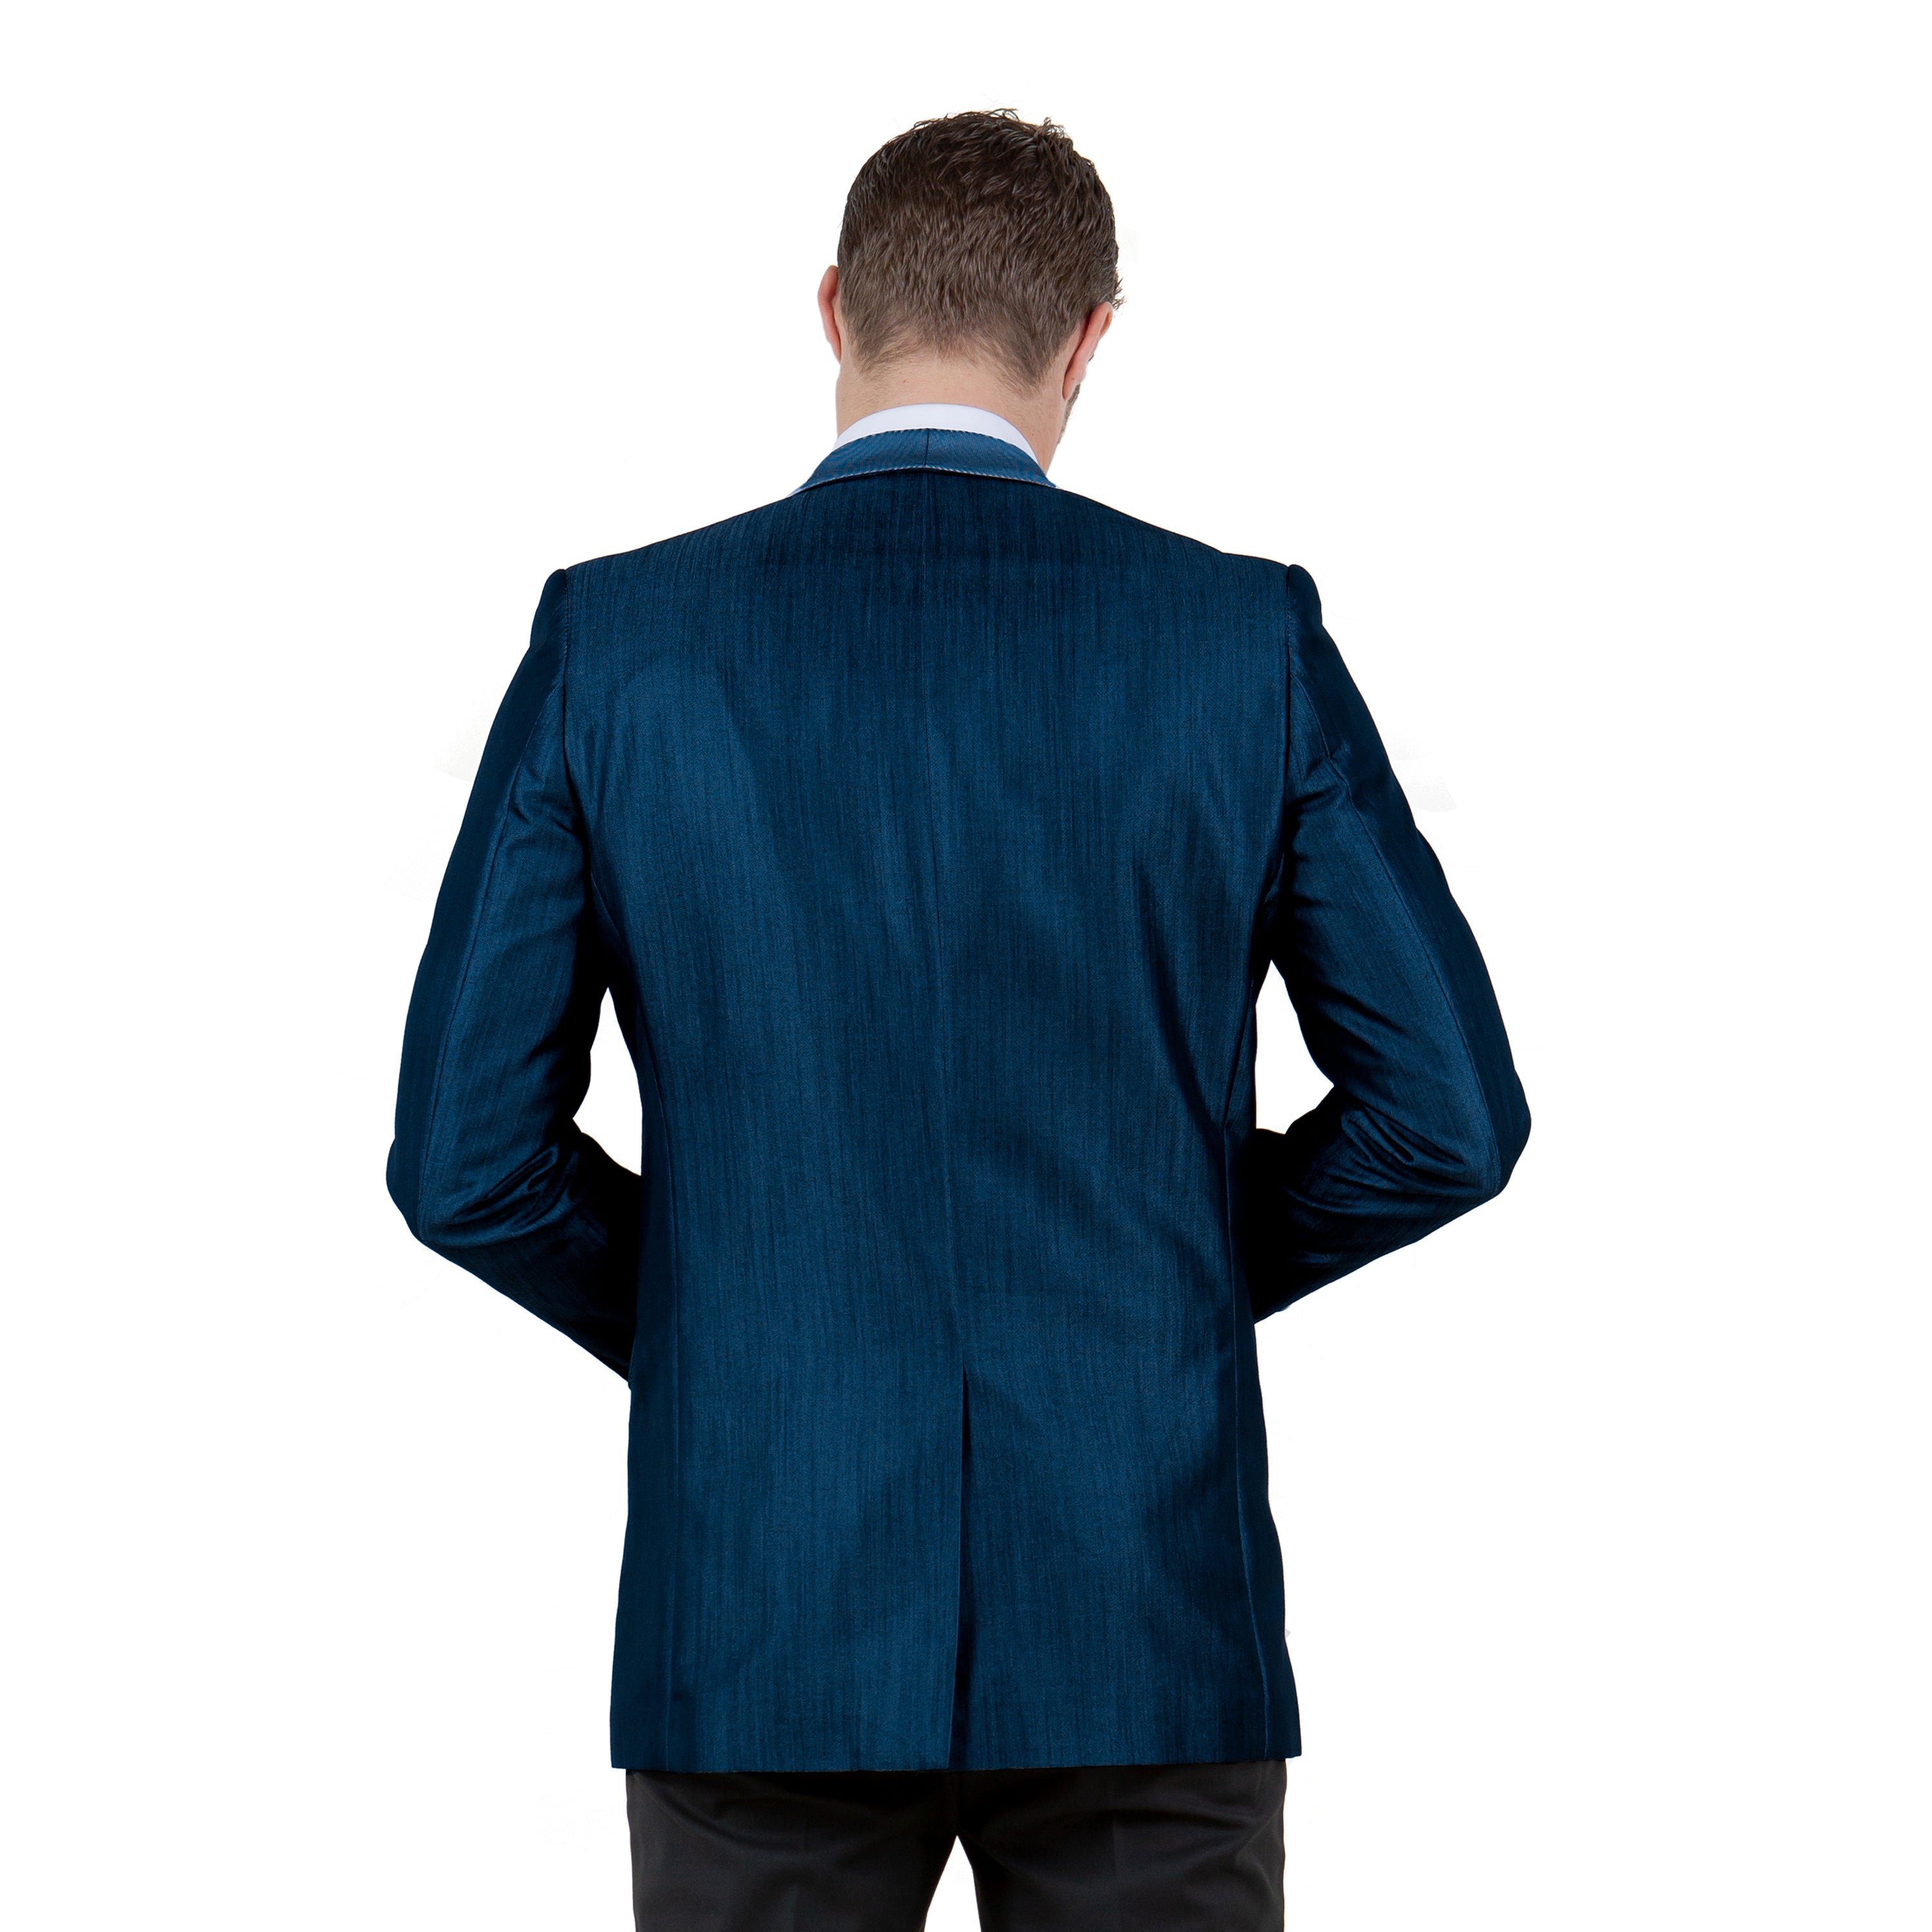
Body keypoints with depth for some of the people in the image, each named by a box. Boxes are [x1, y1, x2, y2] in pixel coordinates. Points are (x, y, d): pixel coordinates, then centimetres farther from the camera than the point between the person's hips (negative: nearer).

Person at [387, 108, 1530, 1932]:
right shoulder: (1242, 633, -3)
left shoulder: (616, 637, -3)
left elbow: (466, 1155, -3)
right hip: (1149, 1619, 0)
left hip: (758, 1622, 0)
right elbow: (1449, 1110, -1)